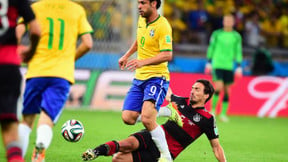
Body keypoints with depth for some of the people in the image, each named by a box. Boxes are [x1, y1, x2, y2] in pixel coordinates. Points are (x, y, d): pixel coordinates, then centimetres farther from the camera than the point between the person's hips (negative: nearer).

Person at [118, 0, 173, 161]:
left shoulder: (163, 26, -15)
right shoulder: (142, 20, 9)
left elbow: (167, 55, -23)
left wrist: (143, 62, -32)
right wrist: (126, 56, 28)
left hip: (157, 77, -8)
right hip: (140, 77, 8)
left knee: (147, 119, -23)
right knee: (128, 118, -2)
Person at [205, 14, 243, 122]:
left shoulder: (236, 36, 5)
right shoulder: (216, 34, 1)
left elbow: (238, 52, 6)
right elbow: (211, 48, 7)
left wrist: (239, 67, 1)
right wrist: (209, 63, 5)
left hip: (228, 66, 2)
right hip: (216, 65, -2)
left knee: (227, 90, 3)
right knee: (219, 87, -16)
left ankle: (223, 113, 12)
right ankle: (213, 109, 3)